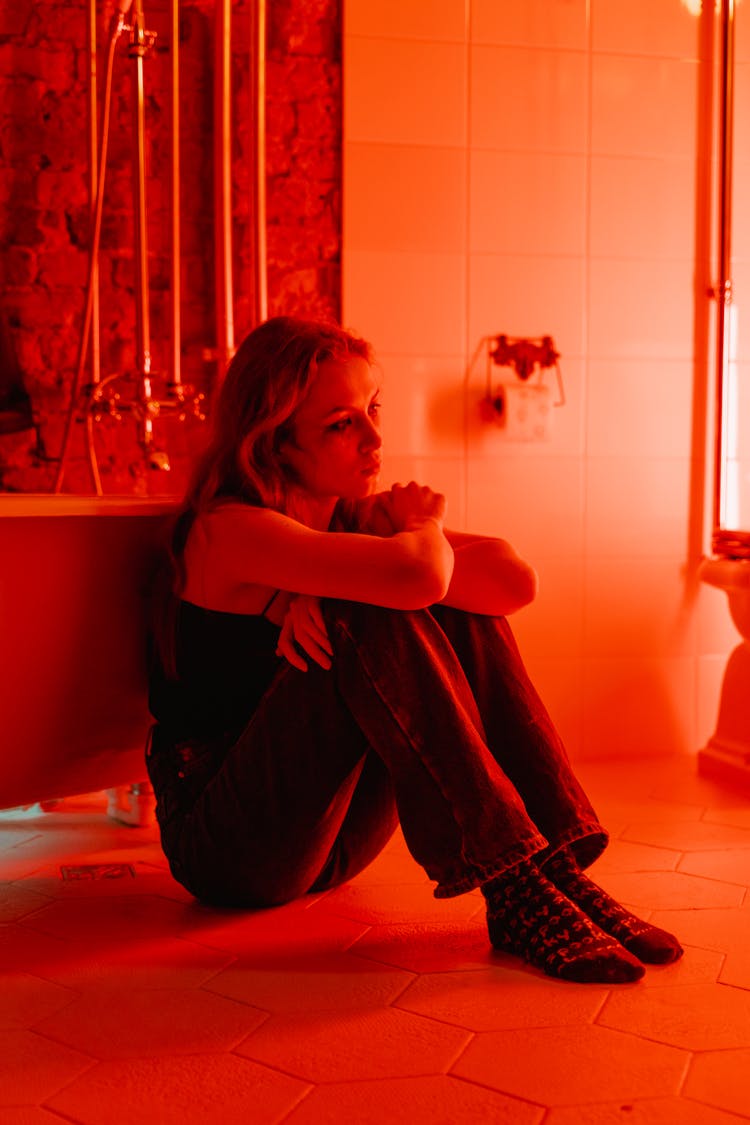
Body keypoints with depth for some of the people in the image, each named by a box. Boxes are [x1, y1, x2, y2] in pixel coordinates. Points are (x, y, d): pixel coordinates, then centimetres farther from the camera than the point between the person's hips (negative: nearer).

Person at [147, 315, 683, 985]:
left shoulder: (356, 519, 4)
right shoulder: (228, 530, -18)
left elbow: (515, 581, -12)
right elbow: (417, 576, -36)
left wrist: (333, 585, -22)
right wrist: (424, 526, -11)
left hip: (326, 836, 7)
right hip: (223, 847, -6)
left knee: (461, 613, -11)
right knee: (372, 620, -28)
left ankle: (558, 862, -18)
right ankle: (514, 887, -29)